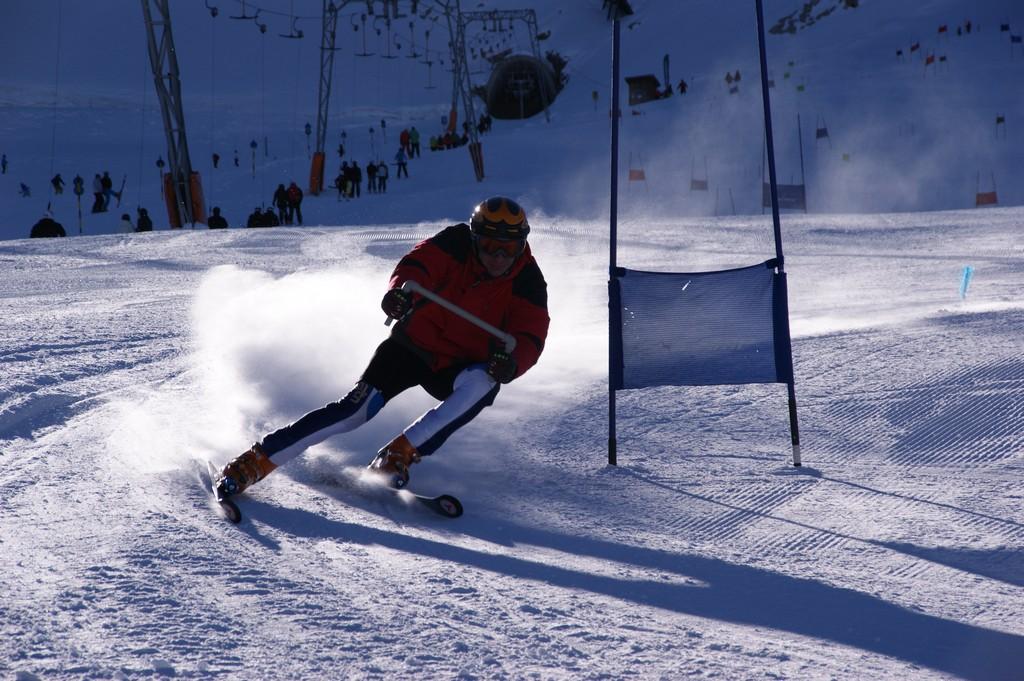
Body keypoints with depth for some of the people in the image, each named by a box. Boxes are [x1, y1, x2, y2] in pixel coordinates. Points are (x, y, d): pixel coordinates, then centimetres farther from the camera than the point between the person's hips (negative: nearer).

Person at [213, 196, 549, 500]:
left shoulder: (527, 282, -13)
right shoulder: (456, 243, -13)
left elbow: (530, 338, -23)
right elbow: (418, 264, -28)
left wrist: (510, 361, -46)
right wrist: (400, 290, -52)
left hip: (458, 368, 1)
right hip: (413, 345, -1)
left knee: (482, 384, -33)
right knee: (356, 408, -17)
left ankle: (398, 454, -30)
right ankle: (254, 462, -14)